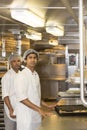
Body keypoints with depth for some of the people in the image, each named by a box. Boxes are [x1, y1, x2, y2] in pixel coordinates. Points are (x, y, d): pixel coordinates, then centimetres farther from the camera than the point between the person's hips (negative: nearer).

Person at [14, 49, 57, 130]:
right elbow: (21, 97, -21)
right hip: (26, 115, -7)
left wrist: (47, 106, 15)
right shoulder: (21, 76, -13)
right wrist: (39, 109, -25)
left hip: (37, 115, 8)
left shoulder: (36, 75, 13)